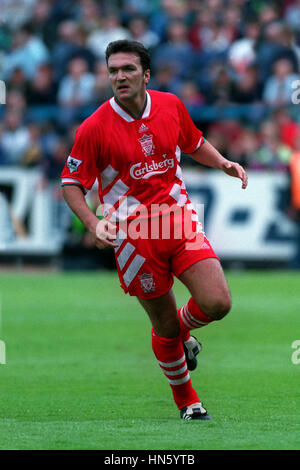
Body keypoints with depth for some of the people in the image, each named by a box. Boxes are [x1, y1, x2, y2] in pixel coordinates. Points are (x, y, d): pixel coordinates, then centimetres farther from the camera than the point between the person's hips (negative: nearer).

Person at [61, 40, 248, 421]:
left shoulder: (171, 105, 2)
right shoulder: (95, 128, -11)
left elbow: (194, 143, 22)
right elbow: (71, 183, -4)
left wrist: (223, 163, 4)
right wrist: (94, 223, -20)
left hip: (179, 218, 3)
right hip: (132, 231, -3)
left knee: (217, 303, -13)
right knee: (164, 325, 2)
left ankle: (181, 329, 24)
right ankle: (186, 401, 26)